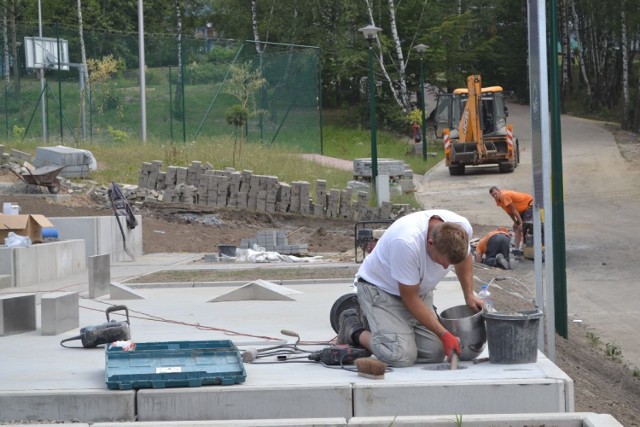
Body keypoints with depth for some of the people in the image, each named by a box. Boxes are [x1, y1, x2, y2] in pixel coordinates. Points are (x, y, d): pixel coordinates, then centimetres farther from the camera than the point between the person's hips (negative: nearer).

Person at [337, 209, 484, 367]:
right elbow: (409, 298, -26)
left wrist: (469, 295, 0)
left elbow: (464, 258, 10)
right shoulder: (407, 242, -39)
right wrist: (444, 335, -24)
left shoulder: (462, 228, -19)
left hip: (418, 288, 7)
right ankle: (354, 331, 5)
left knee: (435, 353, -7)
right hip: (379, 287, -7)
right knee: (402, 356, -24)